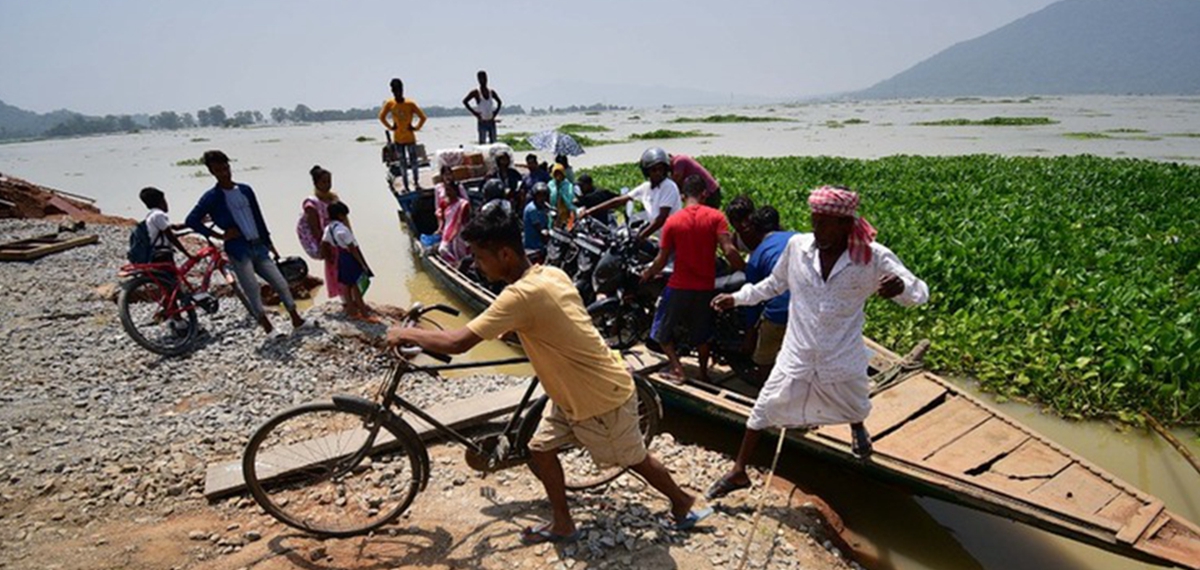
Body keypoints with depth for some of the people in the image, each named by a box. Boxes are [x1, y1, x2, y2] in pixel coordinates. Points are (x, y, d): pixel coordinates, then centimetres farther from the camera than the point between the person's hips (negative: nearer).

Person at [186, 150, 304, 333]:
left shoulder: (245, 190, 11)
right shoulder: (211, 197, -4)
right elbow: (191, 220, -9)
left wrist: (269, 243, 16)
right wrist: (219, 235, -9)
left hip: (258, 246, 5)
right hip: (238, 250, -5)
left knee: (281, 284, 2)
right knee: (253, 292, -5)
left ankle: (296, 319, 12)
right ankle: (269, 329, 4)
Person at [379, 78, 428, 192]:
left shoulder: (410, 104, -12)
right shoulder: (389, 104, -5)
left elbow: (422, 117, -6)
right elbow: (382, 117, 9)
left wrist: (416, 128, -7)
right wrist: (390, 127, 4)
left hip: (410, 137, -2)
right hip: (398, 138, 2)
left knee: (414, 161, 2)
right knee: (402, 163, 7)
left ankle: (416, 182, 20)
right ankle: (406, 186, 13)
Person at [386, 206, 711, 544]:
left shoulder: (521, 294, -30)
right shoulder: (552, 273, -4)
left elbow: (458, 343, -30)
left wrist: (407, 334, -14)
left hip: (604, 397, -8)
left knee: (634, 460, 15)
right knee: (541, 449, 13)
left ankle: (684, 503, 40)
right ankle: (562, 525, 30)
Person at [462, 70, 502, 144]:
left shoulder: (491, 92, 8)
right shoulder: (476, 92, -5)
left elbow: (499, 102, 22)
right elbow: (465, 101, -9)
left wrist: (495, 112, 8)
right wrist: (474, 113, -11)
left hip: (491, 122, 5)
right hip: (482, 122, -5)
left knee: (493, 142, 6)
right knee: (482, 143, -5)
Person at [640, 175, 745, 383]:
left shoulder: (672, 221, -6)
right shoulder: (716, 217, -8)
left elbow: (662, 259, -3)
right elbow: (729, 251, -17)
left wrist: (648, 274, 14)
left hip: (679, 286, -2)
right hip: (705, 286, 2)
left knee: (663, 328, 17)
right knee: (701, 332, 22)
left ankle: (676, 367, 4)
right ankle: (703, 372, 32)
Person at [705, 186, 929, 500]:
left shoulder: (874, 257, -17)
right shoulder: (797, 246, -11)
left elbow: (920, 291, -14)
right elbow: (774, 284, 7)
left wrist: (901, 287, -38)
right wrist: (737, 298, 2)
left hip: (843, 361, 0)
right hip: (797, 356, 1)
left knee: (855, 410, 27)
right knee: (762, 411, 5)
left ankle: (857, 429, 66)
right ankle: (738, 472, 24)